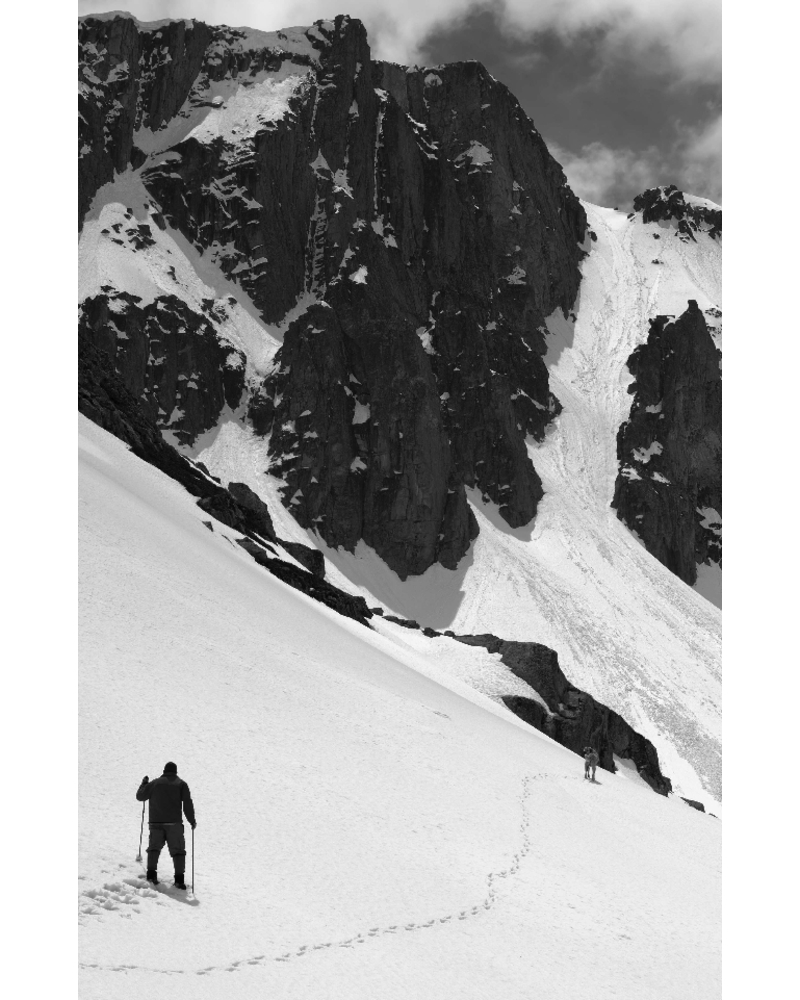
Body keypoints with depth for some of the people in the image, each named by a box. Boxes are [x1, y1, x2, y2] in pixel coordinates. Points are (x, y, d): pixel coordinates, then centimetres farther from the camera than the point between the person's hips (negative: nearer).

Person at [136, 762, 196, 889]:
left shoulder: (154, 783, 7)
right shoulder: (181, 784, 5)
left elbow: (140, 796, 16)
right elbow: (187, 804, -2)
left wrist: (144, 783, 33)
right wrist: (192, 821, 6)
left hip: (156, 822, 1)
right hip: (174, 823, -1)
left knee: (154, 847, 16)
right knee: (177, 850, 2)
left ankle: (151, 874, 2)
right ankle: (179, 879, -9)